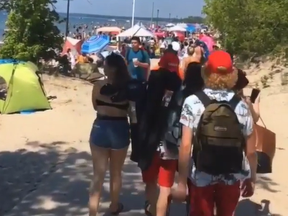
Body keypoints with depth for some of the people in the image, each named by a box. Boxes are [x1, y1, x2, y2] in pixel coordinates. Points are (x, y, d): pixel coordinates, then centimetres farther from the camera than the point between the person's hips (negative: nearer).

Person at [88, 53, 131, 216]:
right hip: (120, 131, 1)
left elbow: (95, 106, 5)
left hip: (100, 129, -1)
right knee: (116, 173, 21)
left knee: (98, 175, 7)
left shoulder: (99, 86, -9)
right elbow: (131, 110, -1)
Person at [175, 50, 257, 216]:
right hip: (232, 179, 2)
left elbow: (185, 146, -15)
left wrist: (182, 183, -9)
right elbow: (250, 151, -2)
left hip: (201, 178, -2)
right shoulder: (241, 106, -5)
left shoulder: (193, 102, -11)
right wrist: (252, 179, 12)